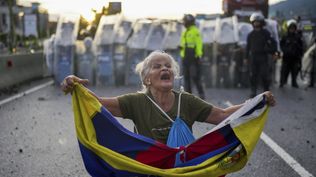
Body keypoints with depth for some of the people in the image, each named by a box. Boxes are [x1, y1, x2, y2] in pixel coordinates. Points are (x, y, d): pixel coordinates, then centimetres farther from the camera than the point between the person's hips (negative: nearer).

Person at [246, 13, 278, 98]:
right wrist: (246, 57, 12)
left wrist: (274, 51, -9)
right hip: (253, 57, 2)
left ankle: (266, 90, 10)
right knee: (253, 75, 2)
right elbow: (248, 46, 15)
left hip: (263, 57, -2)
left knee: (265, 75, -2)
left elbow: (273, 43, 3)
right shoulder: (250, 35, 11)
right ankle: (253, 92, 7)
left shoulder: (265, 33, 2)